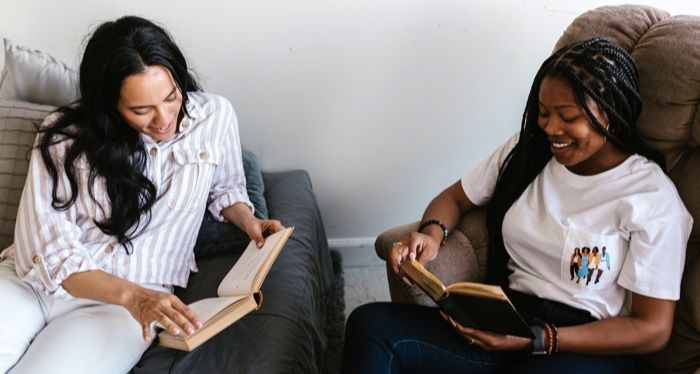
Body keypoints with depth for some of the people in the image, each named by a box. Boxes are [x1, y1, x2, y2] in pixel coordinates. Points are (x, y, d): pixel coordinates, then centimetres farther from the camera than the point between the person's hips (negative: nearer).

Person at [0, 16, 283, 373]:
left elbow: (224, 188, 20)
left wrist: (248, 220, -2)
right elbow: (45, 244, -11)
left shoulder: (215, 116, 0)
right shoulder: (66, 133, -6)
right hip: (31, 280, 1)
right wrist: (130, 294, -25)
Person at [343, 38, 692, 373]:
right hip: (503, 322, 5)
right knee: (369, 324, -22)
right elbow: (454, 197, 17)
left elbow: (652, 329, -7)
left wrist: (538, 341, -19)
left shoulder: (653, 199, -7)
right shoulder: (526, 148, 7)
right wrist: (431, 233, -9)